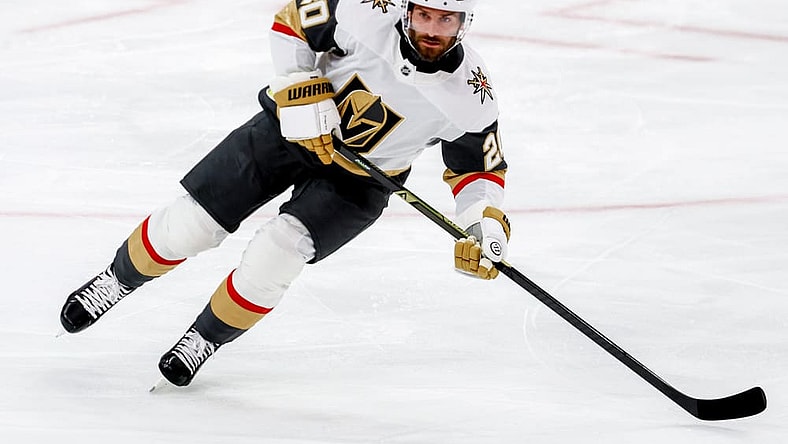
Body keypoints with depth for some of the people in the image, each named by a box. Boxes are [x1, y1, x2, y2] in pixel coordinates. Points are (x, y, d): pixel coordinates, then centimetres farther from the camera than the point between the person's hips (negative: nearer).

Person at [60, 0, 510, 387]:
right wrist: (303, 94, -20)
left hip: (357, 181, 0)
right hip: (292, 128, 1)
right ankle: (117, 281, 28)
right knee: (186, 225, -2)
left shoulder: (470, 94, -21)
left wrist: (487, 225, -23)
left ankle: (206, 339, 4)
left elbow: (481, 167, -6)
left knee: (278, 250, -21)